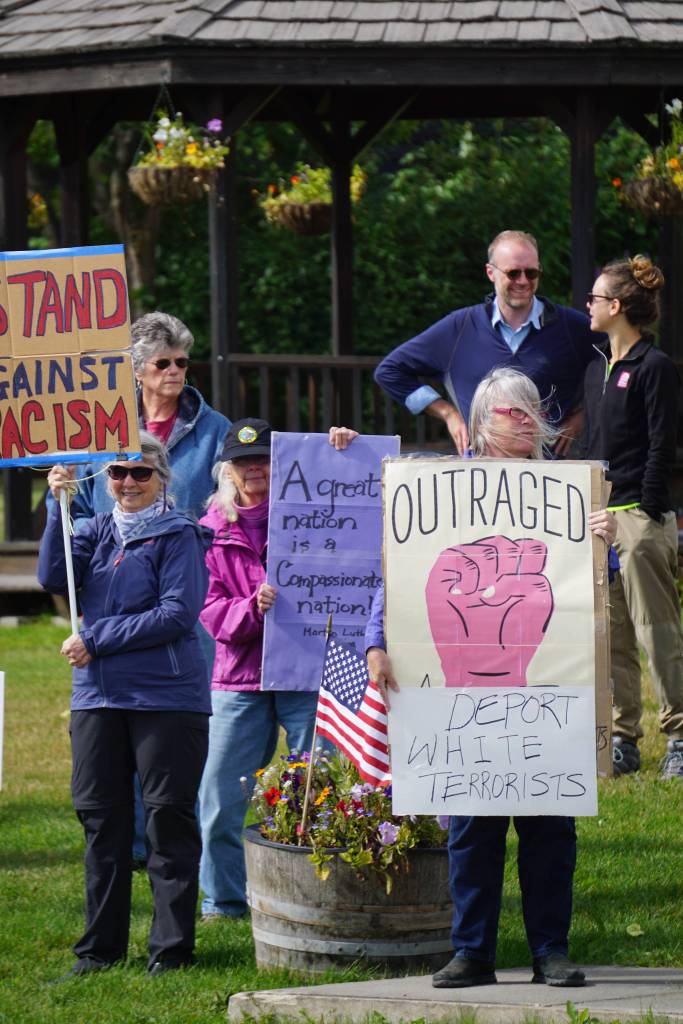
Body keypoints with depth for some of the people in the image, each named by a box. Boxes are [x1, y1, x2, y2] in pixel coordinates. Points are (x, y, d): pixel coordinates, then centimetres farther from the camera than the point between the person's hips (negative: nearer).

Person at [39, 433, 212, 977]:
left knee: (168, 819, -1)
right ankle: (102, 945, 17)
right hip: (98, 697, 6)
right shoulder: (99, 530, 12)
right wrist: (57, 508, -10)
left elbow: (177, 614, -13)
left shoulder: (179, 535, -4)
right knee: (102, 818, 9)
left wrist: (97, 641, -14)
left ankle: (172, 947, 4)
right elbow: (55, 578, -1)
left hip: (166, 696, -6)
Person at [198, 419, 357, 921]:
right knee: (220, 798, 3)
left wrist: (348, 450, -10)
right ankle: (224, 898, 18)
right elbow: (209, 611, 1)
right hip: (240, 677, 2)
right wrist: (251, 608, -18)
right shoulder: (212, 531, 7)